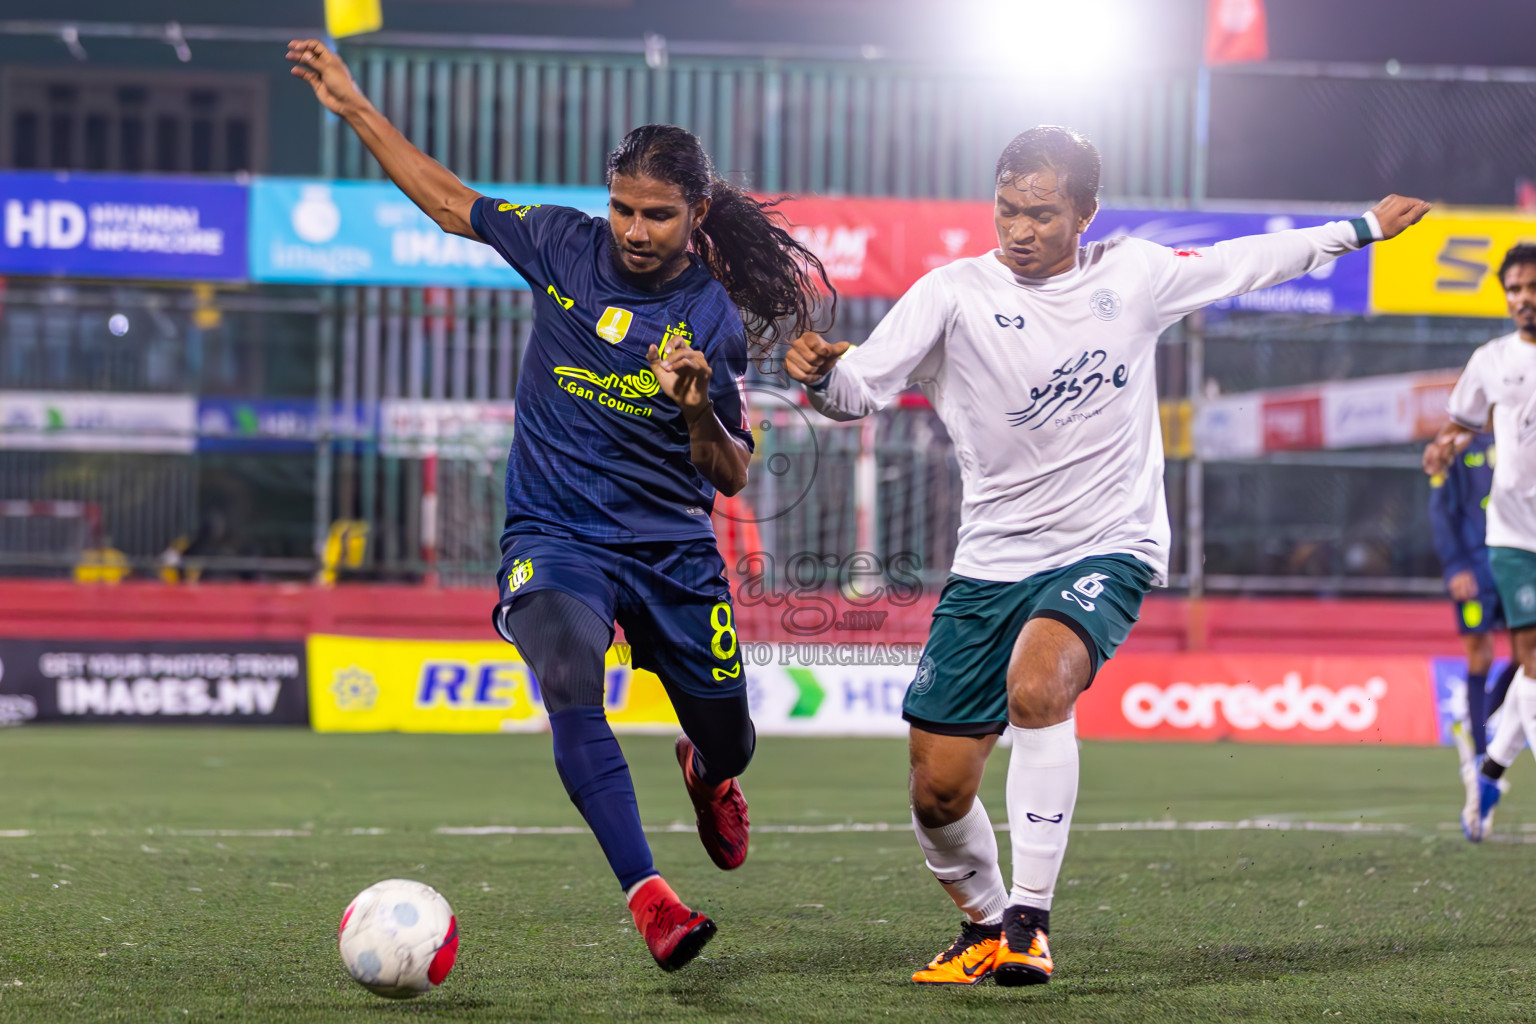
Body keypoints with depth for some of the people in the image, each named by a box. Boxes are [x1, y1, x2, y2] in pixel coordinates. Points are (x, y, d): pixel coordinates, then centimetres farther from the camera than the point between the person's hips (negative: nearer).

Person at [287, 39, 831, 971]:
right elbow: (449, 201, 11)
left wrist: (698, 410, -23)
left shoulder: (717, 319, -5)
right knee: (570, 678, -32)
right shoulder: (564, 247, -3)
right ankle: (649, 896, -38)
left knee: (729, 746, 10)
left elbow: (732, 476, -3)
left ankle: (704, 773, 52)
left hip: (673, 546, 1)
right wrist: (354, 106, 11)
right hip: (555, 536, -1)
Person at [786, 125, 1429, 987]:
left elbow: (1242, 263, 18)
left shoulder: (1133, 276, 2)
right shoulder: (956, 294, -6)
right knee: (939, 793, -2)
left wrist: (1361, 230, 28)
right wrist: (822, 374, -38)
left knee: (1037, 687, -32)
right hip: (993, 559, 1)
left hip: (1106, 550, -1)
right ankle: (986, 926, 28)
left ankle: (1031, 918, -24)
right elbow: (861, 388, -15)